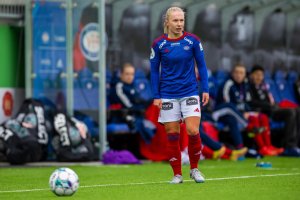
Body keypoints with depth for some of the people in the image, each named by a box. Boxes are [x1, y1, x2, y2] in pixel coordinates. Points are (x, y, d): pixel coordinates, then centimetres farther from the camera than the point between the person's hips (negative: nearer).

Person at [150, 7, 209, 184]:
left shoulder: (192, 40, -3)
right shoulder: (159, 44, -3)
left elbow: (202, 65, 5)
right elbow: (154, 70, 4)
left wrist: (205, 89, -1)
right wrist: (156, 96, -1)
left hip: (190, 93, 0)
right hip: (168, 95, 0)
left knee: (193, 131, -11)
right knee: (172, 134, 2)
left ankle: (194, 169, 9)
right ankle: (177, 174, 13)